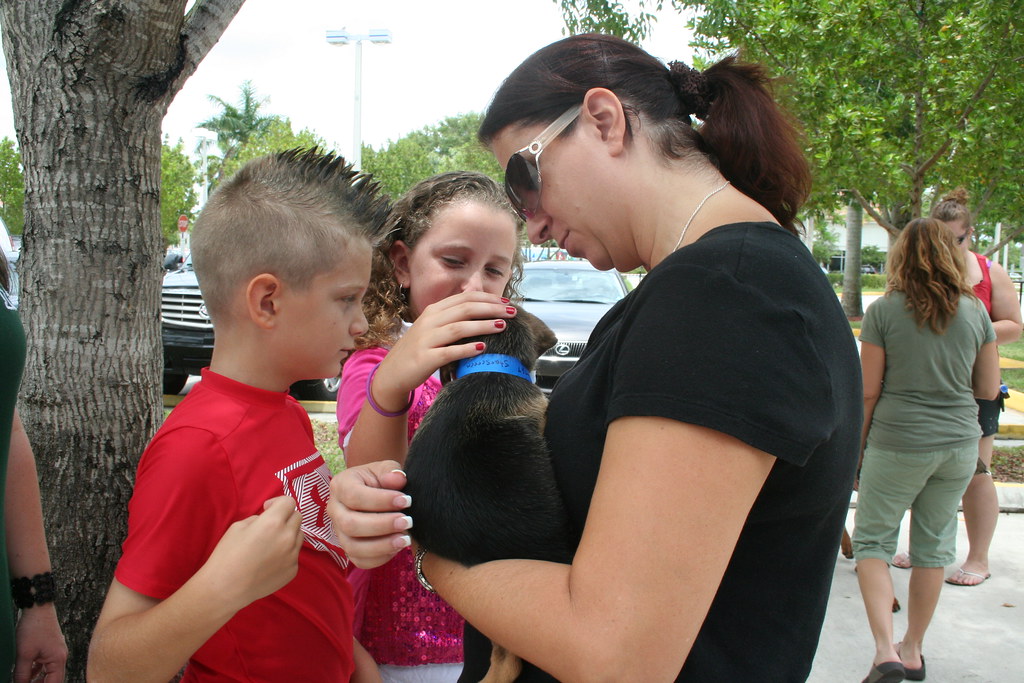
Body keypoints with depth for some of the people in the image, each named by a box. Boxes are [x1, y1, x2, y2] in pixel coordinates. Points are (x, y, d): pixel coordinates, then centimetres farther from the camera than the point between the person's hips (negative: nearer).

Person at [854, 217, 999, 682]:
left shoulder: (883, 311, -9)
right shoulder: (976, 312, 2)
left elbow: (869, 391, -8)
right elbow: (988, 388, 7)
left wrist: (856, 447, 3)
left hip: (898, 444, -4)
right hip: (960, 444, 4)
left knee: (872, 540, 8)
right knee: (934, 546, 14)